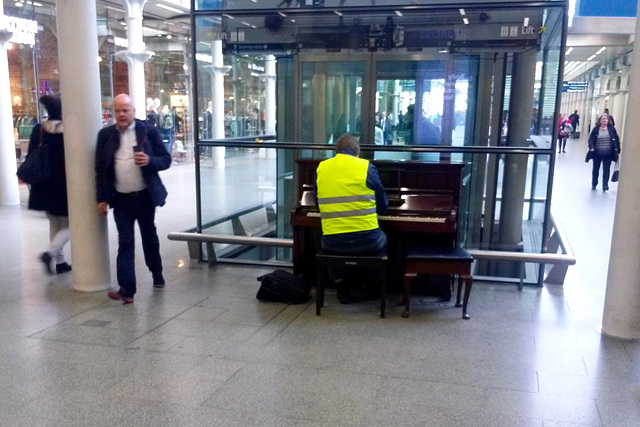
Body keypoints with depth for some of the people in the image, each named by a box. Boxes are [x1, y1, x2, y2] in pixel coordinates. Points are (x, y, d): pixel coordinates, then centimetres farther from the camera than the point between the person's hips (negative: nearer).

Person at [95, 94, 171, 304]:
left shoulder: (149, 131, -4)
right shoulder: (105, 135, 2)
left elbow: (166, 159, -3)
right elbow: (100, 168, 4)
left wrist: (150, 161, -24)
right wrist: (102, 198, -1)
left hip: (145, 196, 0)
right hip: (121, 199, 0)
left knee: (150, 237, 16)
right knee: (125, 243, -4)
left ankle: (157, 273, 39)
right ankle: (126, 289, -6)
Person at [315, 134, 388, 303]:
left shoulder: (321, 168, 3)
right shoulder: (367, 167, -3)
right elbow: (382, 206, 5)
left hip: (333, 243, 2)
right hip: (366, 241, -1)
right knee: (382, 239, 33)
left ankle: (341, 287, 33)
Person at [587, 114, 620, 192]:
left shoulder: (611, 129, 1)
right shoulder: (596, 129, -1)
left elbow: (616, 140, 4)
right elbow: (591, 139, -2)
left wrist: (617, 150, 1)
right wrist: (591, 147, -17)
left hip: (608, 154, -1)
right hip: (597, 153, 1)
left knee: (606, 170, -3)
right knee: (595, 169, 12)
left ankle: (605, 185, -1)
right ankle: (594, 184, 25)